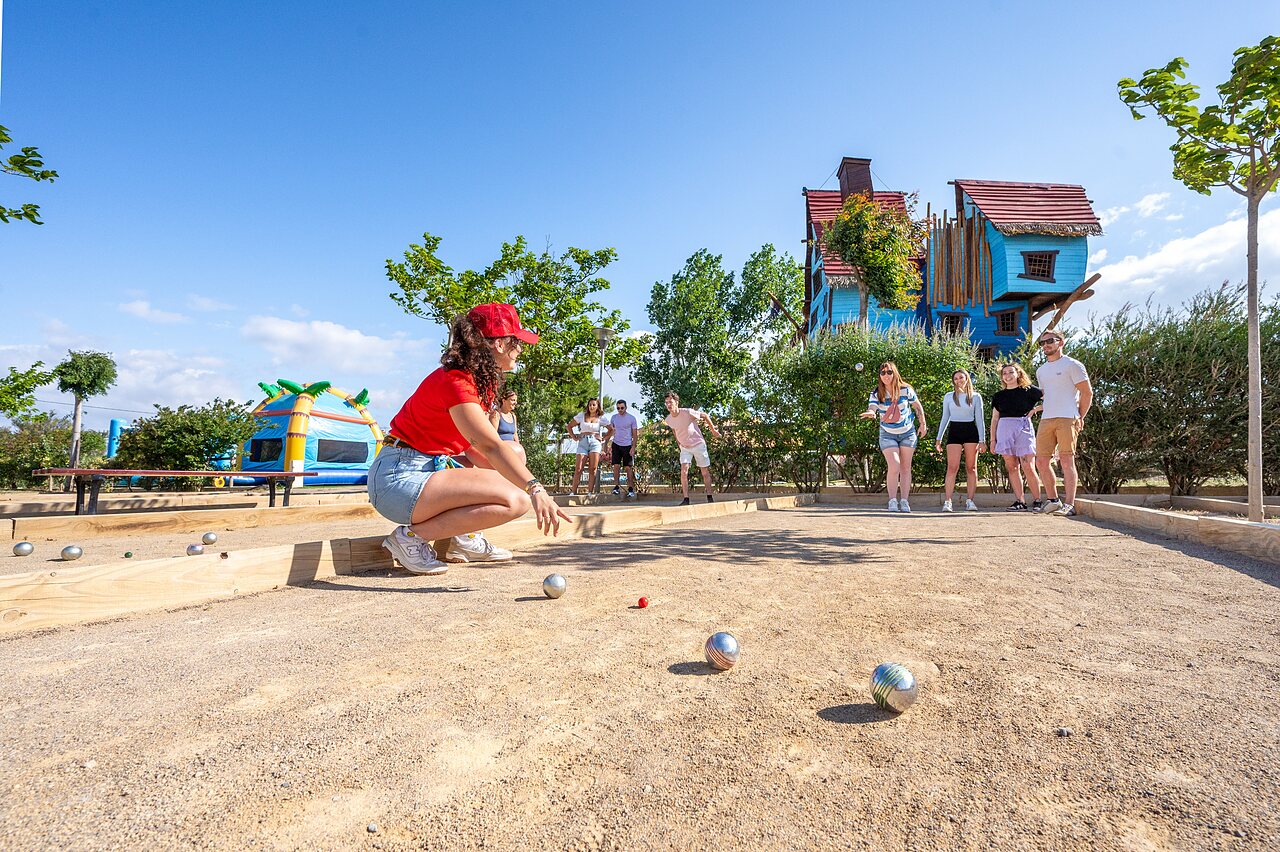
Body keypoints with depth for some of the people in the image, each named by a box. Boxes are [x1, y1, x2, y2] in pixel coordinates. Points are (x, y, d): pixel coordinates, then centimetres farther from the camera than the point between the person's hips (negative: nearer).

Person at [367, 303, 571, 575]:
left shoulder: (481, 380, 10)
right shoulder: (455, 382, -20)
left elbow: (475, 446, 5)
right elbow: (490, 446, -34)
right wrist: (535, 489, -44)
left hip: (434, 467, 10)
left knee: (515, 453, 12)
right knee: (513, 500, -23)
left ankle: (461, 537, 6)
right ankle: (410, 536, -11)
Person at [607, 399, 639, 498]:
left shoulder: (632, 418, -3)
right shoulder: (614, 417, 5)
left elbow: (634, 434, -2)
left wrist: (633, 447, -10)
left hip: (627, 445, -2)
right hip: (616, 445, 3)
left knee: (628, 467, -2)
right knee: (616, 466, -3)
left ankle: (631, 488, 3)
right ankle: (617, 487, 1)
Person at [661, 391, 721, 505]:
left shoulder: (688, 412, -26)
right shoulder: (668, 420, -11)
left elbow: (705, 415, -10)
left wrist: (713, 430, -3)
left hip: (698, 444, -3)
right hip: (685, 447, 3)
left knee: (705, 472, 7)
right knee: (683, 471, -14)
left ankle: (710, 497, 22)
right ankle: (686, 499, -10)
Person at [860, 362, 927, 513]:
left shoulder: (906, 390, -10)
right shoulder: (876, 394, -13)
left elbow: (918, 406, 5)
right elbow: (871, 408, -31)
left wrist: (923, 424, 7)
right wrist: (870, 413, -53)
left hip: (908, 432, 2)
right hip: (888, 434, -1)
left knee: (905, 467, 5)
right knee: (894, 467, -15)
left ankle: (904, 502, 10)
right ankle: (892, 501, -9)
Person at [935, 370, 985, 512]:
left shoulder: (976, 396, 8)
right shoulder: (948, 397, 11)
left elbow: (979, 419, 7)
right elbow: (945, 418, 15)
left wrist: (982, 439, -1)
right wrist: (939, 438, 9)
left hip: (971, 431, 0)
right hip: (954, 431, 0)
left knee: (971, 468, 1)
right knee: (952, 467, -9)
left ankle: (970, 500, 5)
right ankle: (947, 501, -12)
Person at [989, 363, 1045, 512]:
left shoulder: (1029, 390, 6)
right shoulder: (999, 396, 15)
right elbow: (994, 419, 15)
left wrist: (1037, 408, -6)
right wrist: (992, 439, 10)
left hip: (1023, 428, -3)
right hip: (1004, 428, 3)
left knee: (1028, 467, -10)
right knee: (1011, 467, 2)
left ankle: (1037, 501, 4)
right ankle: (1020, 501, 6)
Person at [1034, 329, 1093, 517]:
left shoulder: (1072, 365, 1)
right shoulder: (1041, 371, 21)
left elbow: (1087, 393, 0)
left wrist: (1079, 417, -5)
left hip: (1067, 419, -6)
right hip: (1045, 420, 7)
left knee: (1066, 460, -10)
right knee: (1041, 462, 4)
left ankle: (1069, 505, -9)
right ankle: (1053, 501, 15)